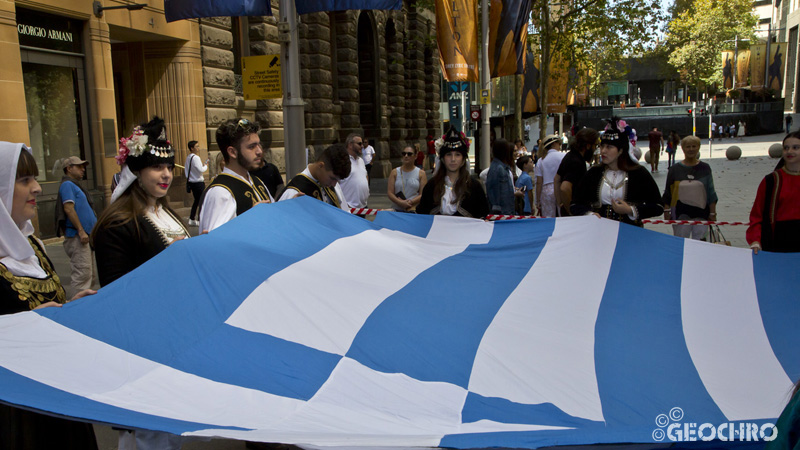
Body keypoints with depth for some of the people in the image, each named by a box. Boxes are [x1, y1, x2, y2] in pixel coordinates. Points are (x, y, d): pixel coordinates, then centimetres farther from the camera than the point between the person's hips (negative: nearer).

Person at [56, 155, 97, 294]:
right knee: (82, 271, -12)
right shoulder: (67, 184, -9)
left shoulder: (75, 185, 21)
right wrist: (81, 231, -21)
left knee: (90, 273, 14)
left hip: (85, 234, 10)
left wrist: (91, 231, 22)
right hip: (77, 235, -10)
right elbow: (68, 209, -19)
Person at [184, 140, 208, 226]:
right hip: (198, 182, -9)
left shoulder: (188, 157, 11)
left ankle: (192, 219, 21)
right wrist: (206, 166, -4)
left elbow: (185, 169, 16)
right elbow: (201, 170, -21)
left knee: (196, 200, 18)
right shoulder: (195, 157, -17)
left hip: (191, 182, 9)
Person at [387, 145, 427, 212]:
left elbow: (423, 194, -3)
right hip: (398, 210, 1)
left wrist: (410, 202, -17)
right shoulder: (394, 172, 8)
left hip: (415, 210, -1)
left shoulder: (421, 173, 4)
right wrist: (400, 202, -17)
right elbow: (390, 192, 1)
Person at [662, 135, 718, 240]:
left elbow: (711, 193, 9)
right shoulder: (675, 169, 3)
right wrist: (666, 210, 0)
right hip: (681, 214, -1)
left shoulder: (705, 168, 7)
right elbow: (667, 193, 5)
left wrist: (713, 213, 6)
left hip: (701, 213, 1)